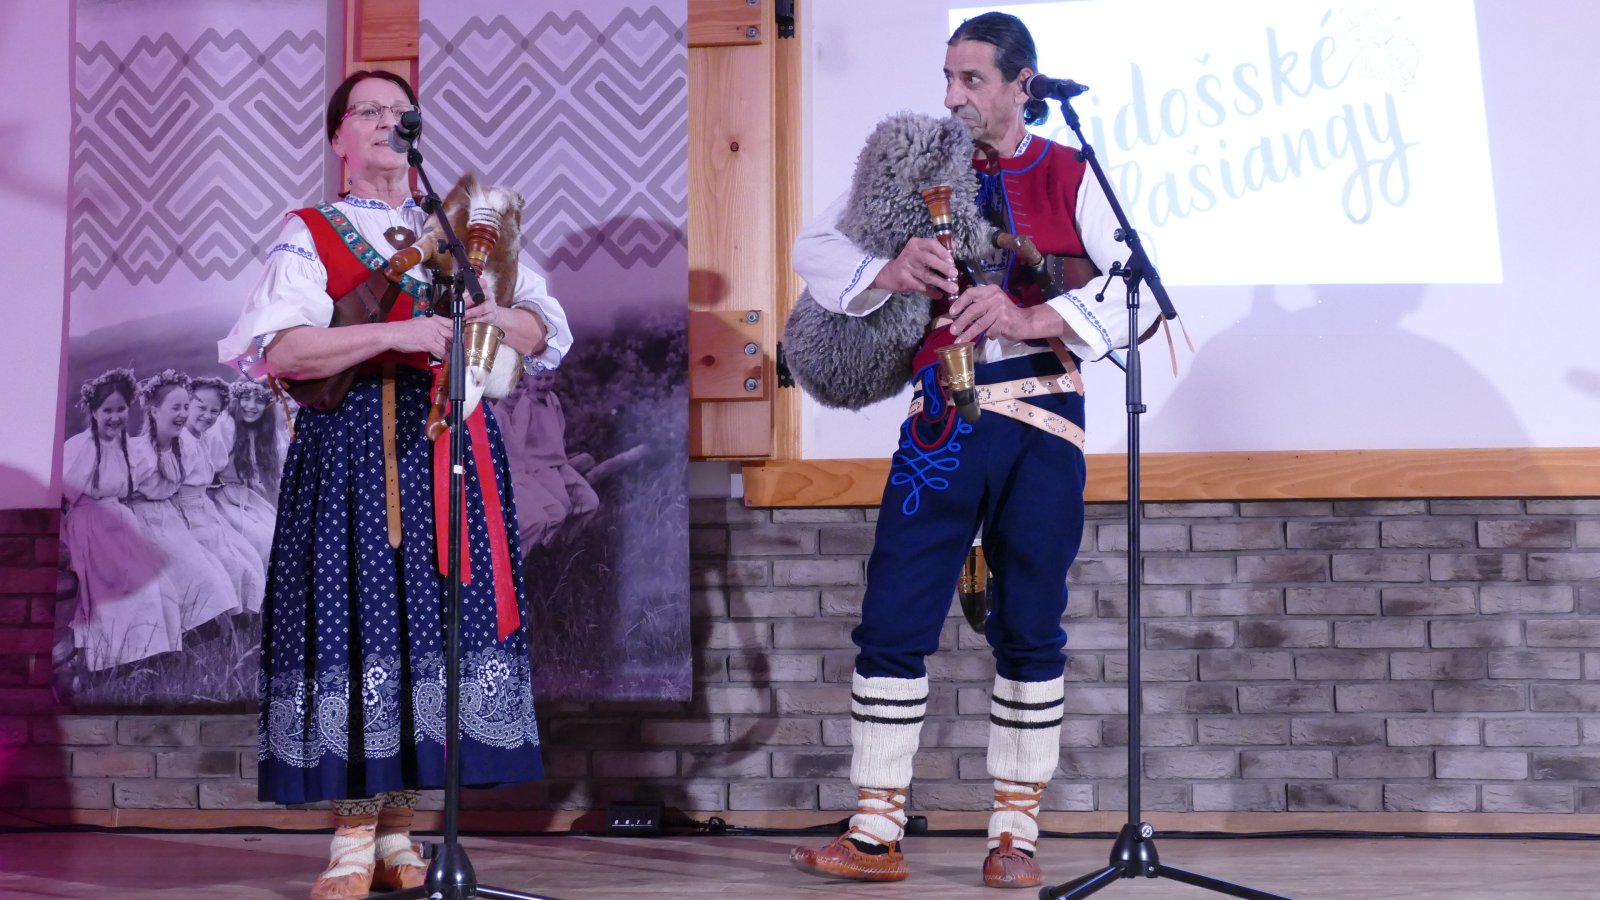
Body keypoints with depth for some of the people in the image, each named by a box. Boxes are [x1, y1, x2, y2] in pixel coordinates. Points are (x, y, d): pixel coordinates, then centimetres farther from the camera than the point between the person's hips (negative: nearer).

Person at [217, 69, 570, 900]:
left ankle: (396, 830, 9)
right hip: (350, 449, -3)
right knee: (354, 618, -8)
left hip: (448, 447, 4)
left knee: (429, 624, 0)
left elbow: (546, 334, 14)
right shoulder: (310, 235, 6)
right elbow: (274, 347, -12)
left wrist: (496, 318, -10)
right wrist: (397, 334, -20)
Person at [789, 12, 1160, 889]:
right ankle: (875, 835, 4)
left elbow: (1136, 292, -7)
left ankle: (1015, 835, 13)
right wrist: (886, 272, -14)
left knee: (1030, 631, 4)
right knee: (892, 621, -3)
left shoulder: (1072, 179, 3)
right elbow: (814, 244, 6)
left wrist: (1032, 318, -21)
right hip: (941, 422, 2)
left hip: (1040, 426, -1)